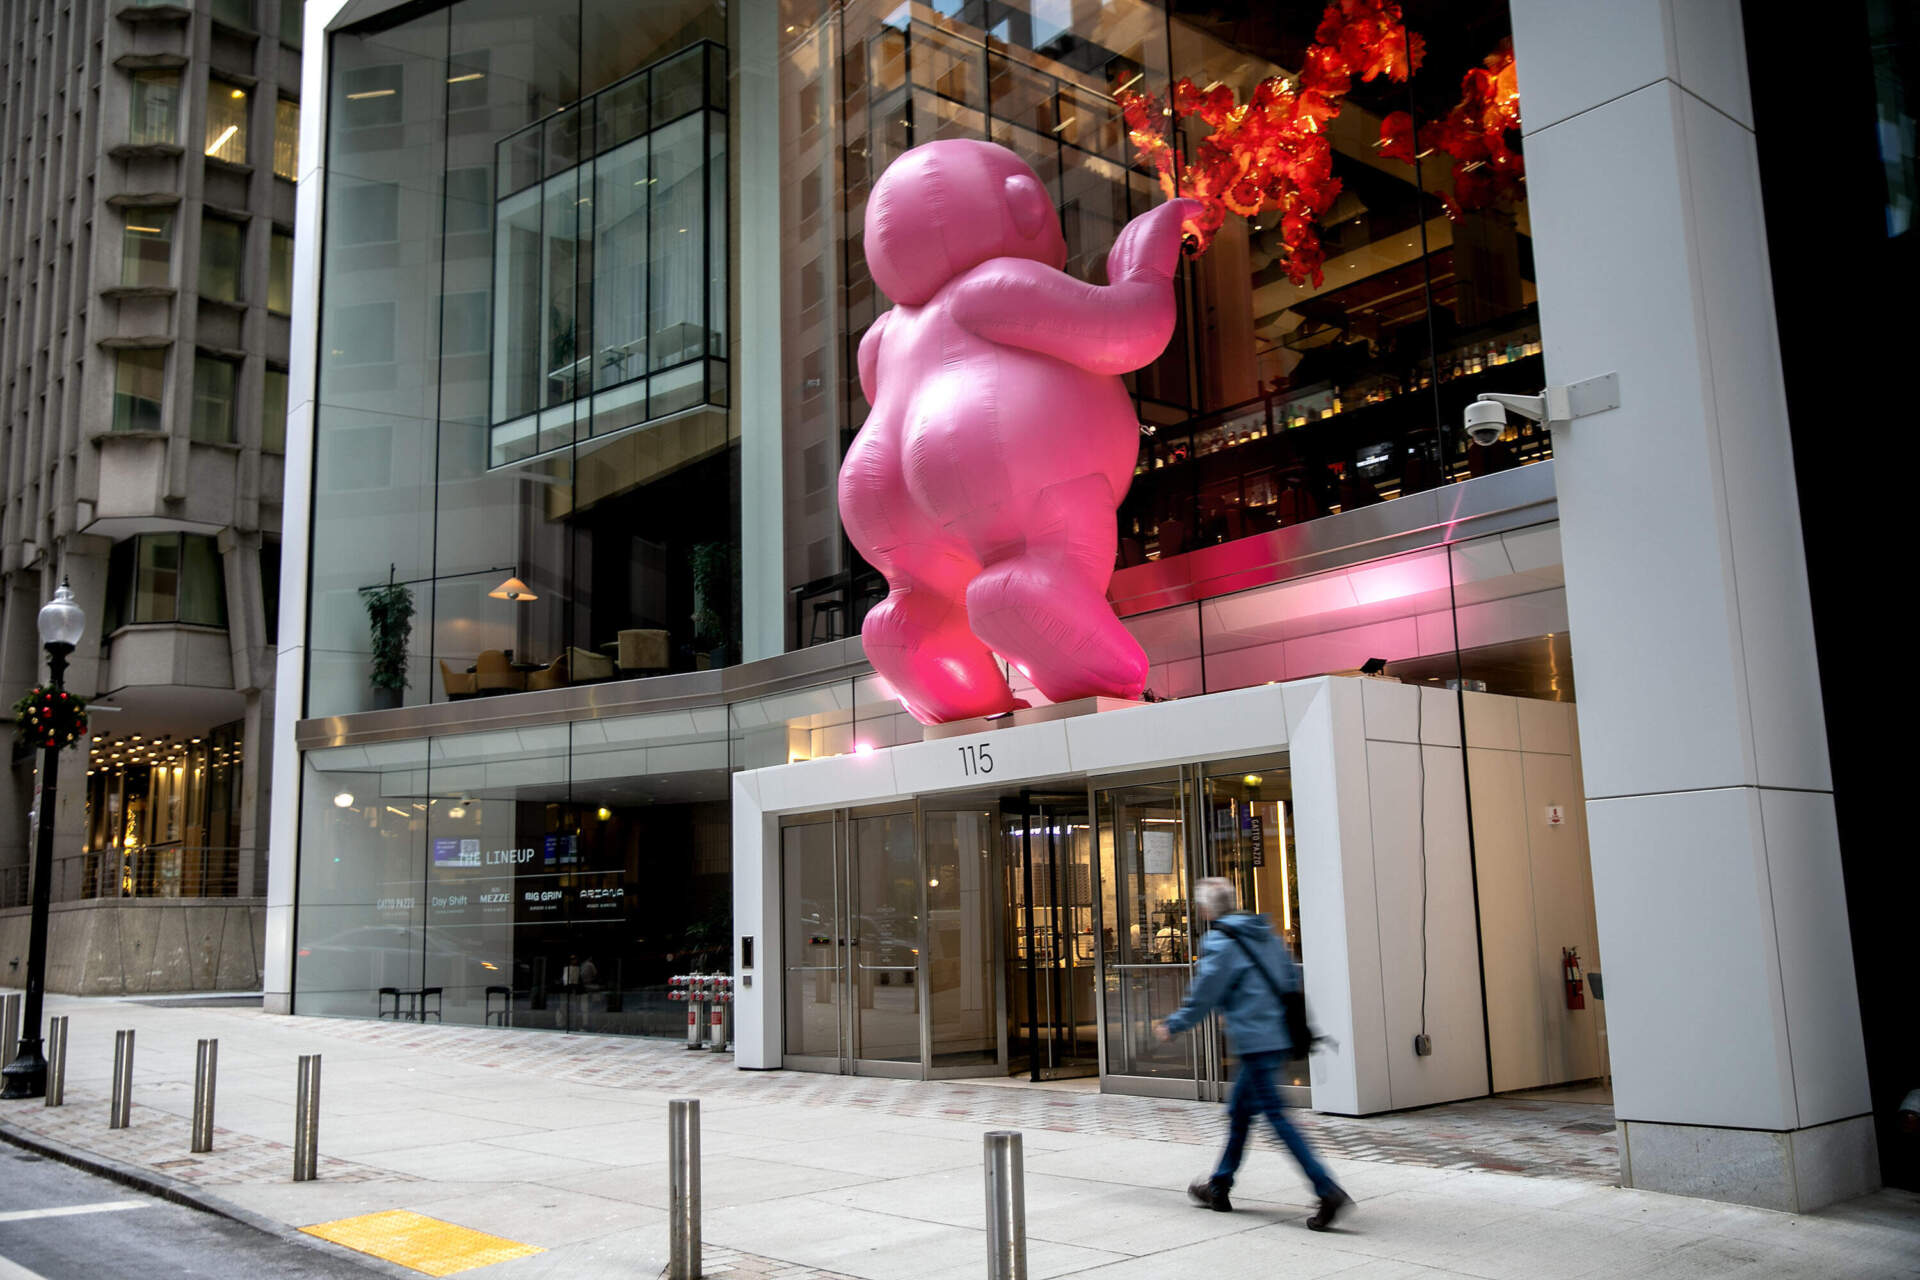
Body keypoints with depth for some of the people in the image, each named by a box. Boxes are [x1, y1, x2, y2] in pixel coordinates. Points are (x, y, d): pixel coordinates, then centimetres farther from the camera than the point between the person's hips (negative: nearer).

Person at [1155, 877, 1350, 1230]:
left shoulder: (1220, 942, -11)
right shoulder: (1264, 933, 13)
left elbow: (1204, 996, -9)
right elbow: (1292, 978, 16)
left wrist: (1172, 1027, 3)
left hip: (1254, 1040, -9)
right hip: (1278, 1036, 9)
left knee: (1276, 1116, -7)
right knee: (1238, 1109, 18)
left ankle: (1328, 1191, -14)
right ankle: (1219, 1187, 29)